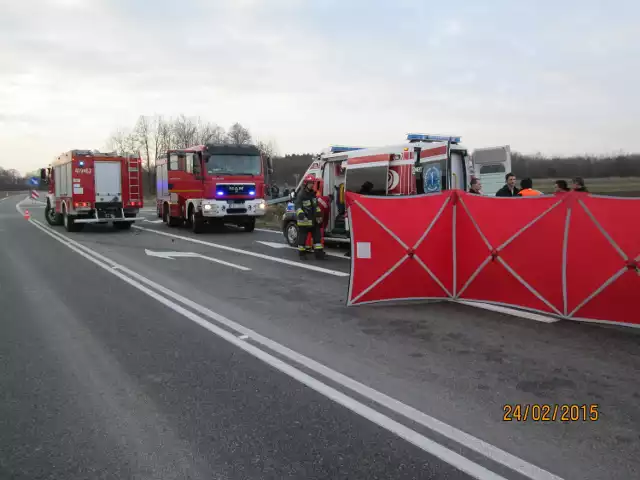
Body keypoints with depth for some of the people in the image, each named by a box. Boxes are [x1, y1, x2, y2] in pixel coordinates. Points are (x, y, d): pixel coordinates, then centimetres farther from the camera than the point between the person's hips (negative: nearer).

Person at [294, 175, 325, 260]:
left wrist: (319, 214, 20)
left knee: (317, 236, 7)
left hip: (314, 220, 7)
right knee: (302, 237, 2)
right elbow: (297, 206, -21)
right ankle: (302, 253, 12)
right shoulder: (301, 194, -13)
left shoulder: (313, 193, 12)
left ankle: (319, 252, 12)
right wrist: (300, 214, -36)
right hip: (304, 220, -7)